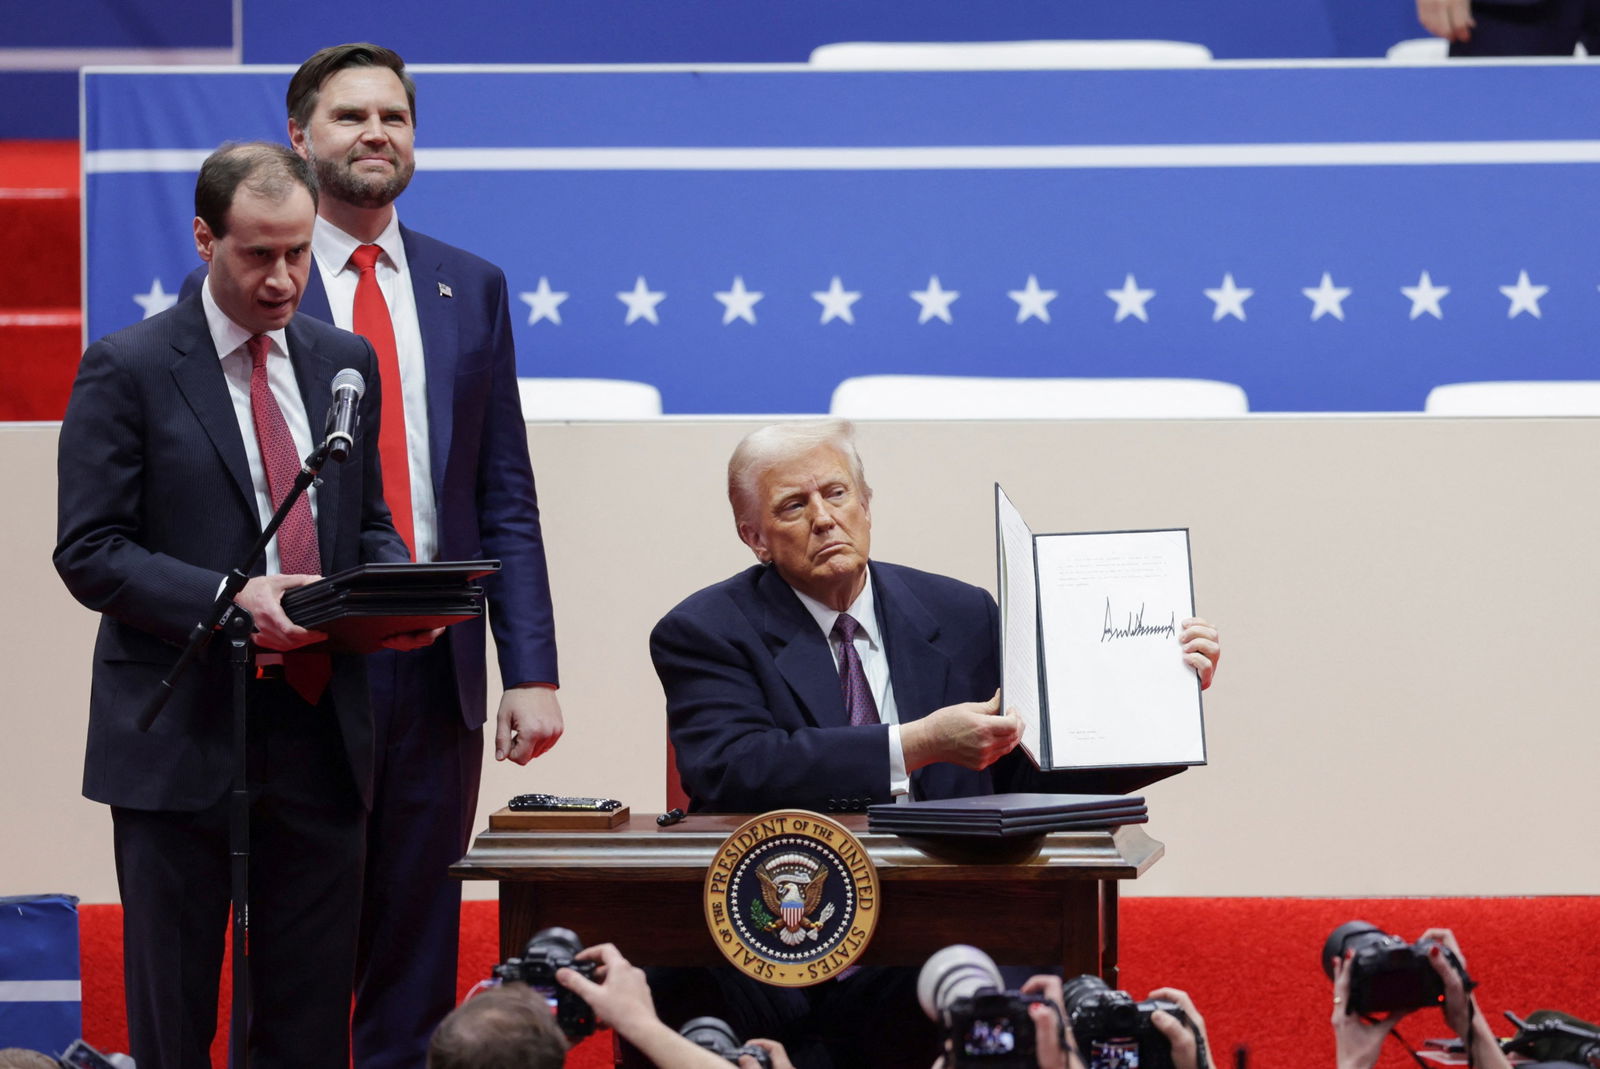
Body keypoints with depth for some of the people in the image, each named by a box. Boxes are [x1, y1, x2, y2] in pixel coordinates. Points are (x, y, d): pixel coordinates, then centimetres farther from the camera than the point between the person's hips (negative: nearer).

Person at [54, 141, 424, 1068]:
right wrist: (225, 599, -22)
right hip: (181, 739, -4)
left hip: (320, 737, 4)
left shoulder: (345, 363, 12)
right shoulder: (128, 369, -4)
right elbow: (89, 553, -8)